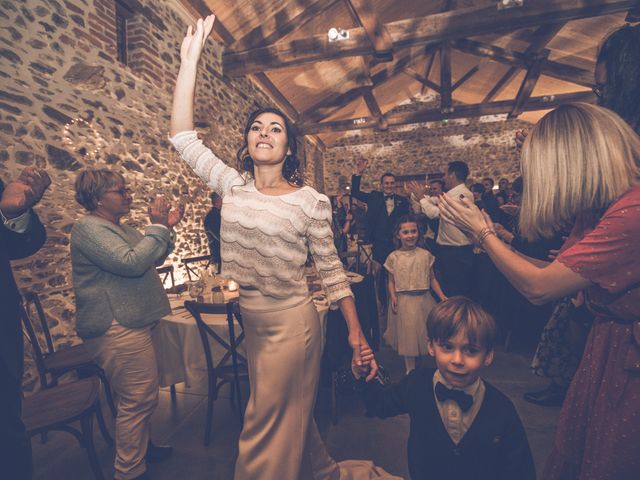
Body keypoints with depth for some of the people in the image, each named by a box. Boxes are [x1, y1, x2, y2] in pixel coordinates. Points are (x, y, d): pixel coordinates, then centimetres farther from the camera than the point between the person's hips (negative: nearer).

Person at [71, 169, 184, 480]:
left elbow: (154, 258, 16)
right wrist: (157, 227, -20)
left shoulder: (118, 227, 15)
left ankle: (140, 448, 41)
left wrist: (167, 228, 5)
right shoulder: (89, 228, -15)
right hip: (117, 328, -10)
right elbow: (132, 263, -28)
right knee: (140, 399, -1)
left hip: (129, 323, 10)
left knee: (136, 397, 23)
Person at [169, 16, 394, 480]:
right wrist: (191, 57, -7)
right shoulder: (231, 185, 1)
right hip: (248, 321, 6)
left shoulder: (311, 202, -10)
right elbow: (183, 135, -5)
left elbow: (331, 270, -7)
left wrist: (357, 333, -7)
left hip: (291, 322, -5)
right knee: (289, 415, 25)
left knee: (266, 430, 8)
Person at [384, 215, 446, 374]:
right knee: (407, 333, 8)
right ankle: (410, 370, 24)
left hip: (423, 300, 1)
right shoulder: (393, 257, -2)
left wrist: (442, 297, -5)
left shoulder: (425, 255, 0)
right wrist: (393, 296, -15)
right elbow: (391, 281, 1)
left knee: (424, 332, 12)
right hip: (403, 301, -1)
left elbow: (432, 279, 4)